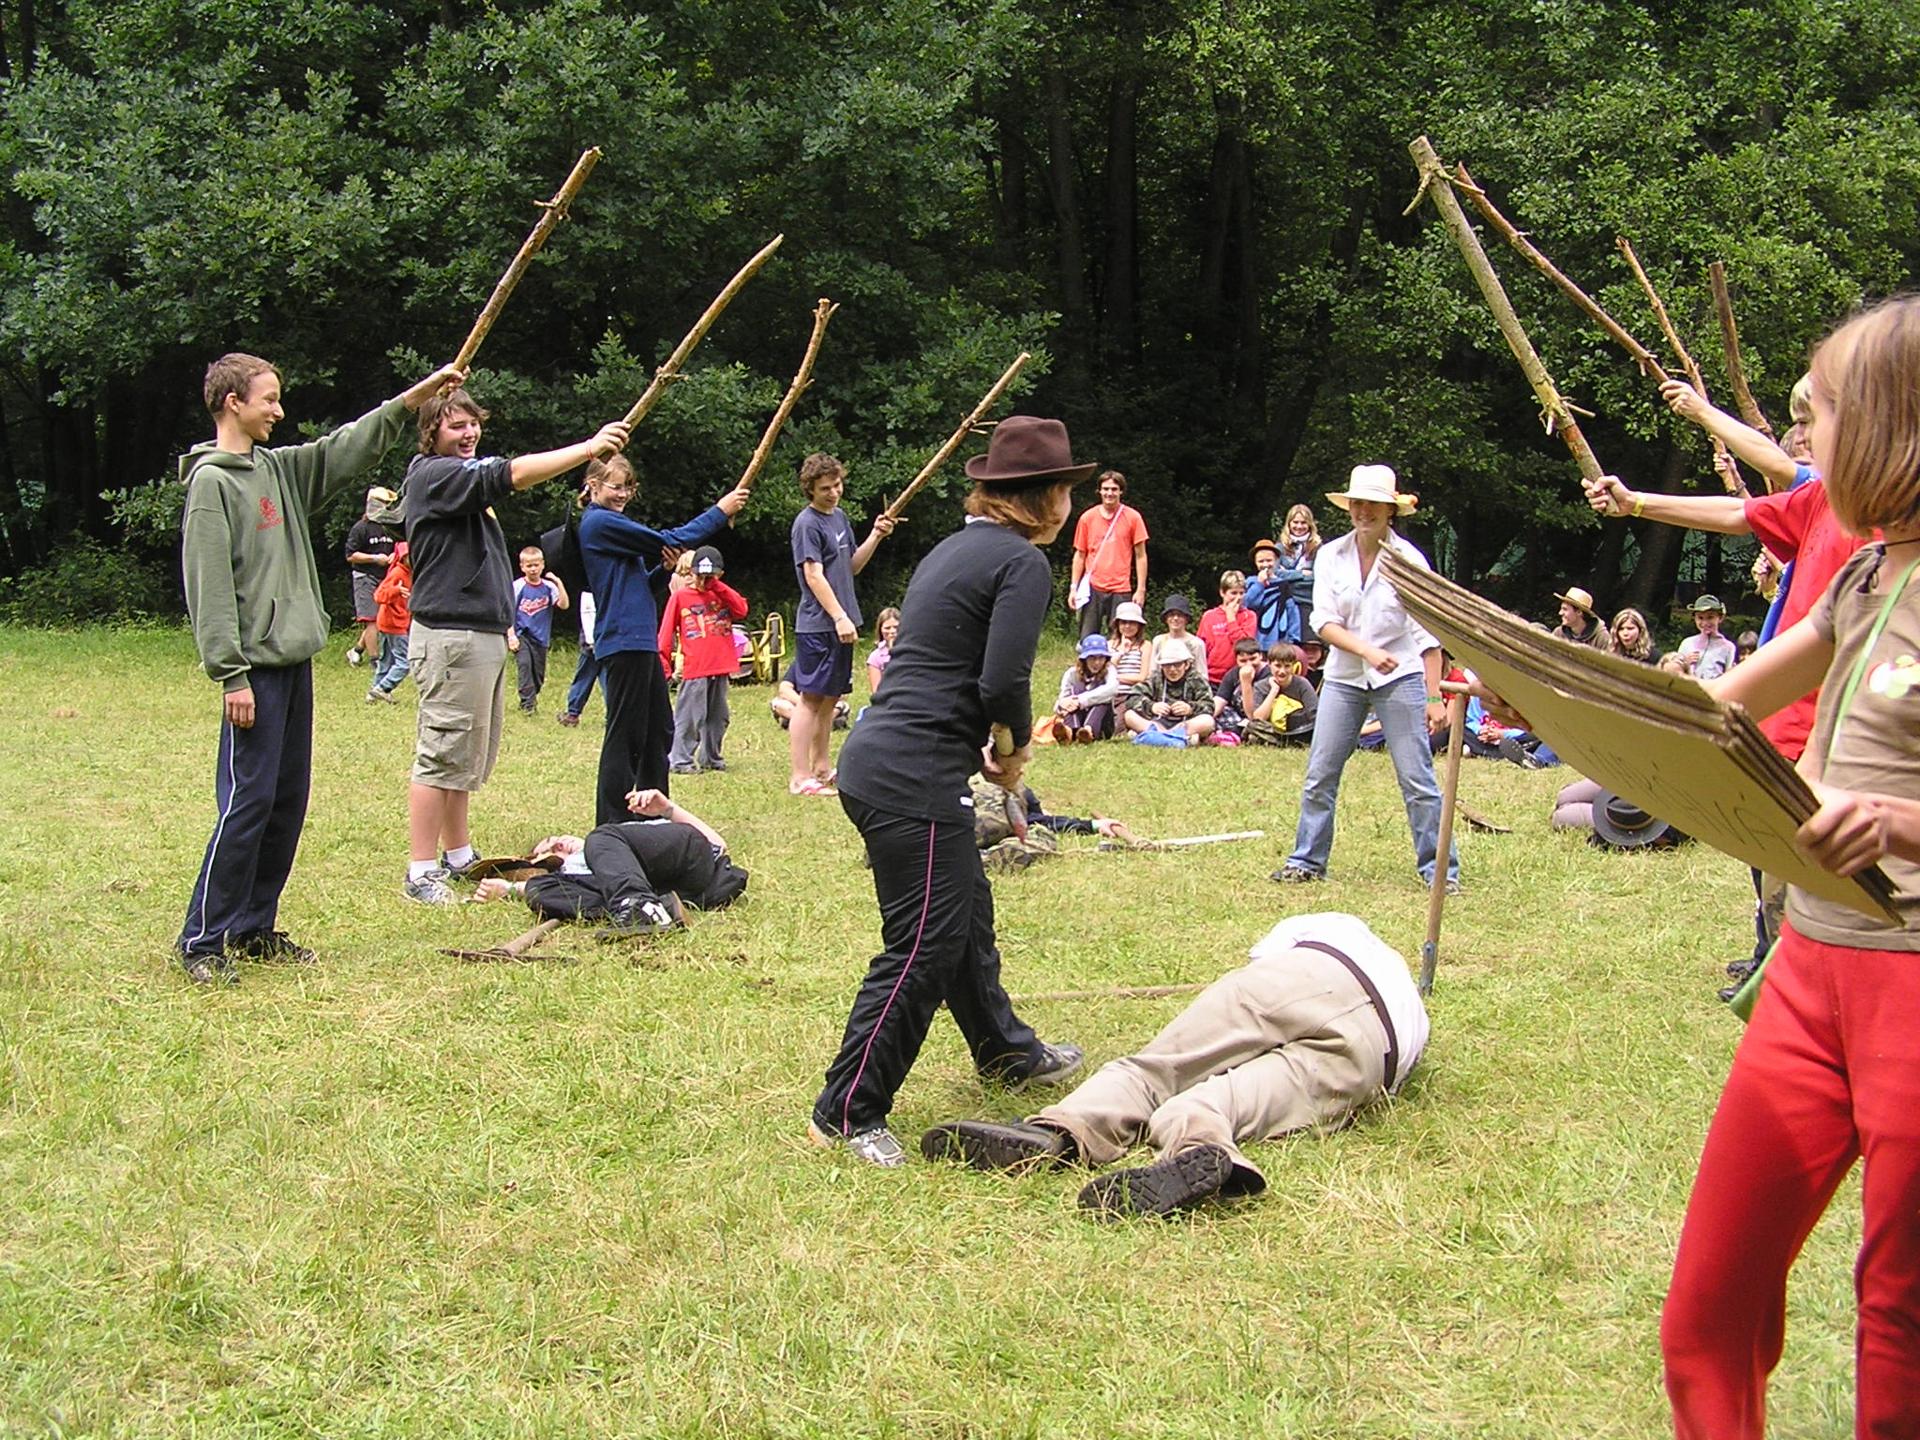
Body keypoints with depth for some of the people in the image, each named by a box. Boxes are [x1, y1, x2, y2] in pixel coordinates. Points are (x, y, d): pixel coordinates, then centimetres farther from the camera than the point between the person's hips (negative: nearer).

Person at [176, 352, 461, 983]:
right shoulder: (211, 482, -9)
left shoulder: (279, 469, 15)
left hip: (296, 663, 9)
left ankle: (254, 927, 19)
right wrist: (231, 675, -18)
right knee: (247, 802, -9)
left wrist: (419, 393, 18)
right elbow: (209, 589, -14)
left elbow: (351, 447, 24)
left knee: (287, 802, 11)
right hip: (256, 668, -9)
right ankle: (202, 940, -2)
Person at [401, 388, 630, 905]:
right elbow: (513, 474, -22)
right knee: (443, 754, -9)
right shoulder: (433, 474, -11)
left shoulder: (465, 476, 21)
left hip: (484, 634, 11)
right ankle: (421, 873, -7)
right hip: (450, 635, -11)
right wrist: (588, 448, -24)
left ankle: (458, 855, 25)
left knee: (471, 756, 16)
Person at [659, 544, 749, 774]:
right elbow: (666, 633, 1)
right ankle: (679, 760, -3)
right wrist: (662, 664, -6)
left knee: (718, 717, 12)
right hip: (694, 670, -4)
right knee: (688, 718, -7)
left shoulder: (723, 595, 13)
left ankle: (711, 757, 23)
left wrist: (719, 587, -7)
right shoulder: (680, 597, 2)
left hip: (721, 668, 4)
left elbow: (742, 610, -6)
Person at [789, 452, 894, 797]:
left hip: (840, 624, 9)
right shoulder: (807, 523, -12)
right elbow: (813, 575, -18)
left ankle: (821, 768, 23)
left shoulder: (840, 517, 14)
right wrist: (839, 617, -23)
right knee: (811, 698, -7)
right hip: (817, 625, -9)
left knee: (830, 697, 14)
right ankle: (799, 777, -6)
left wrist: (876, 536, 6)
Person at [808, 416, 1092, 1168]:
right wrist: (1015, 748, 1)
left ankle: (1006, 1050, 44)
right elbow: (1002, 682, -19)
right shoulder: (1022, 561, -10)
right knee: (924, 949, -4)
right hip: (915, 779, -10)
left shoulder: (954, 548, 18)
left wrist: (990, 745, 13)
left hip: (878, 762, 10)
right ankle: (846, 1115, 1)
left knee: (966, 911, 26)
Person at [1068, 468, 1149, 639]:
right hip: (1092, 588, 1)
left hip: (1121, 589, -1)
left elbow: (1140, 555, 4)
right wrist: (1074, 587, 5)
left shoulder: (1132, 517, 2)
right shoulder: (1088, 518, 6)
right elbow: (1080, 555, 11)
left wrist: (1141, 589, -3)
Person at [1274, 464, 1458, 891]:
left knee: (1417, 779, -5)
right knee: (1319, 773, 2)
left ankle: (1439, 868, 3)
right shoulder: (1331, 556, 2)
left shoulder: (1408, 559, -5)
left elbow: (1427, 635, -5)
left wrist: (1434, 697, -10)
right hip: (1344, 678, 3)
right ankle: (1306, 861, 14)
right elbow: (1324, 622, -5)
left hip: (1401, 679, -3)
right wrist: (1368, 651, -21)